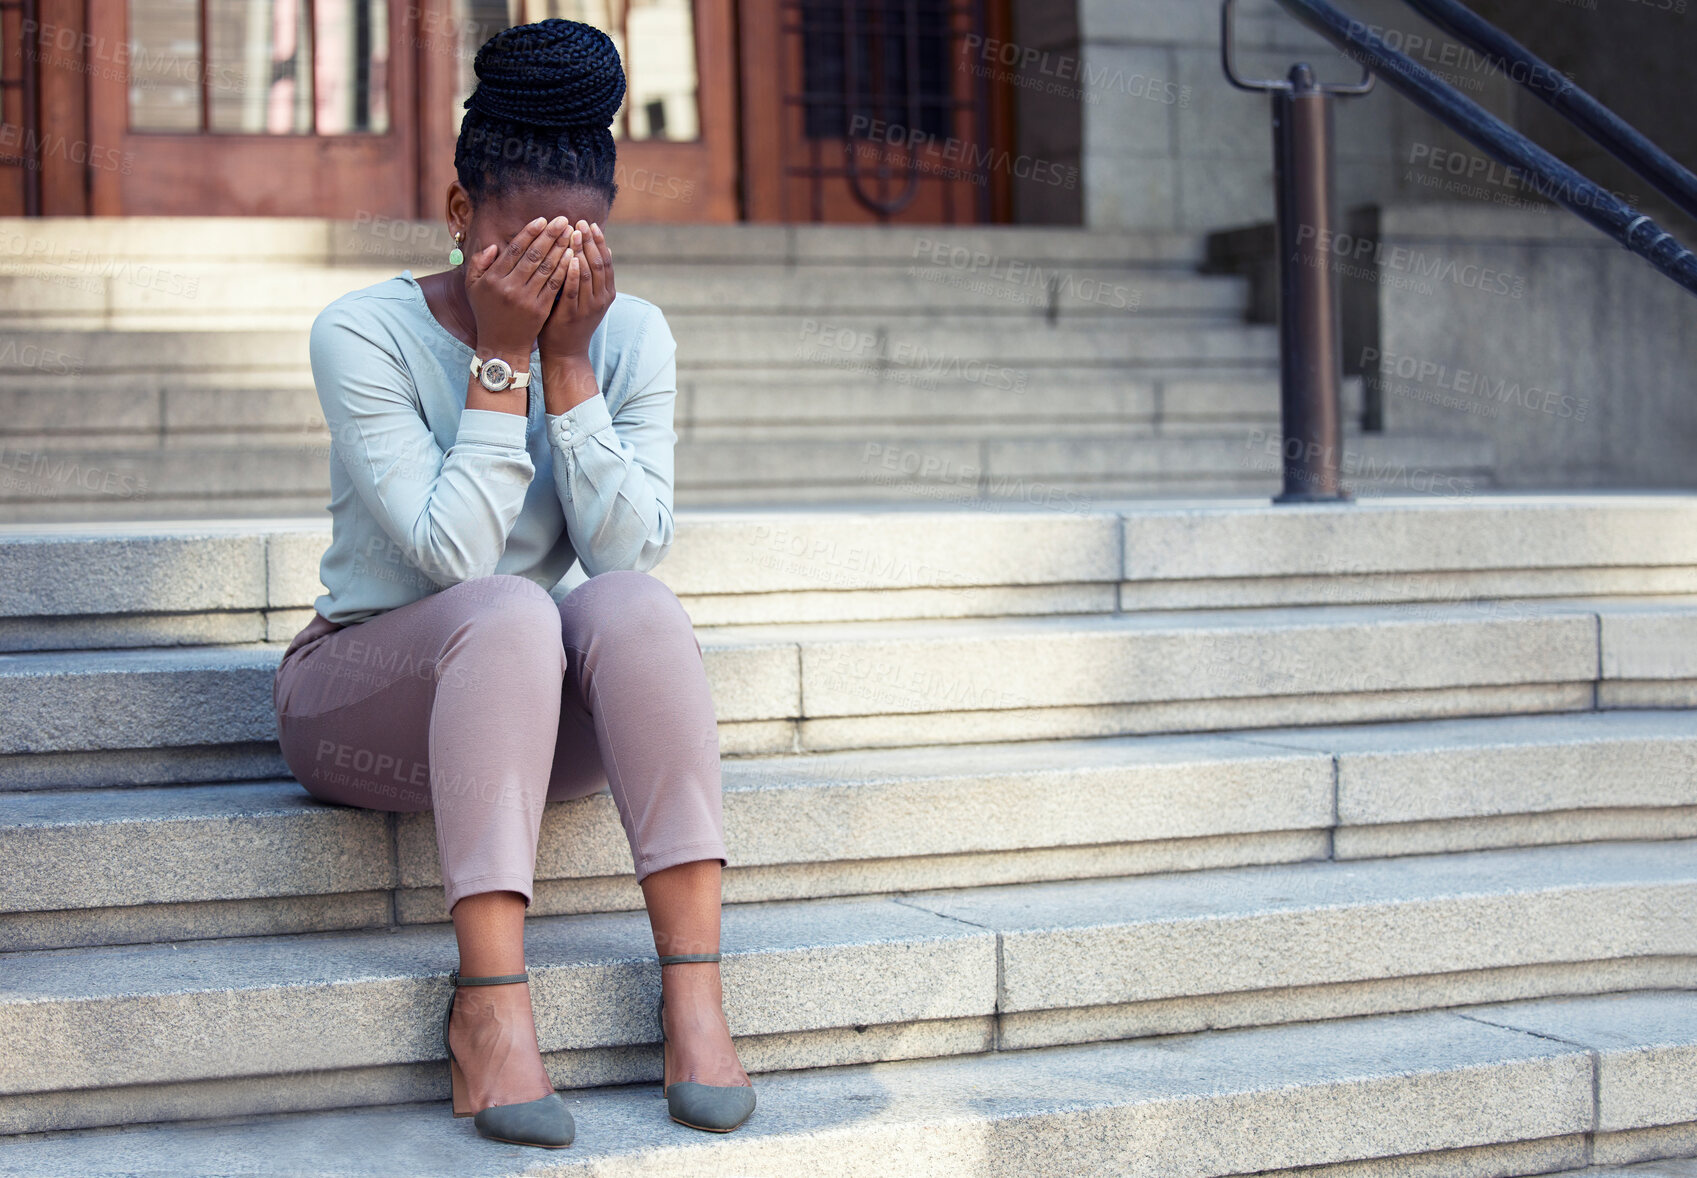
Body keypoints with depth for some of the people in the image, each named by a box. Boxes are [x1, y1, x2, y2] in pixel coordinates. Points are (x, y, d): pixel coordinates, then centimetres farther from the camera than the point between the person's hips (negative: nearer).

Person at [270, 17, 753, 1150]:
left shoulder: (633, 335, -2)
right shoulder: (366, 332, -13)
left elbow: (628, 545, -15)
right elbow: (454, 553, -23)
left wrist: (568, 359, -20)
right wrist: (503, 357, -24)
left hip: (545, 710, 3)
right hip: (363, 694, -3)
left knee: (635, 603, -30)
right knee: (509, 611, -35)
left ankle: (695, 986, -34)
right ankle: (491, 1002, -41)